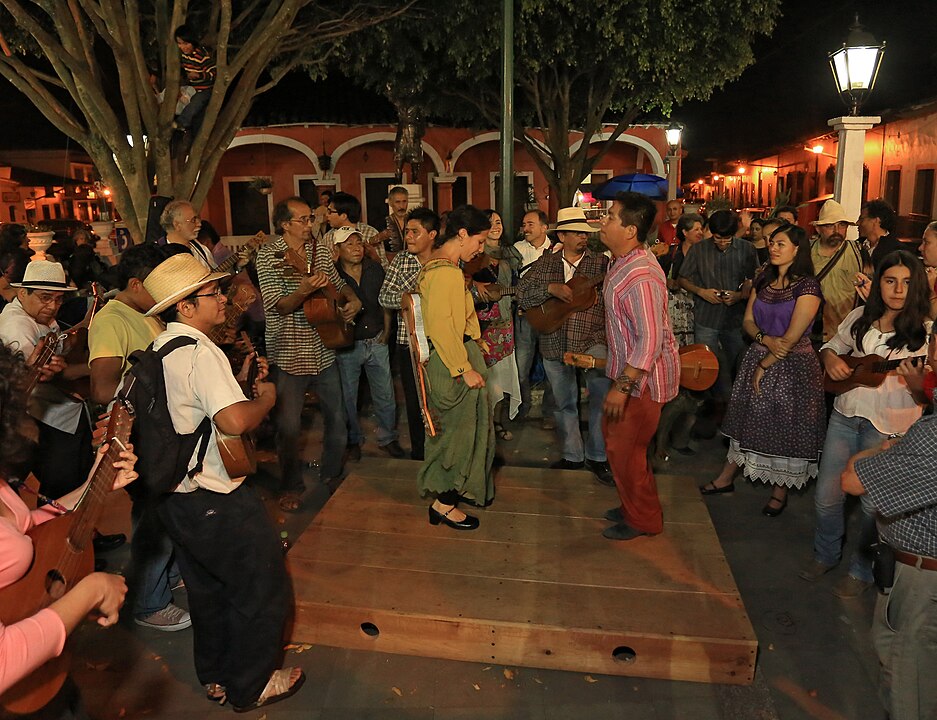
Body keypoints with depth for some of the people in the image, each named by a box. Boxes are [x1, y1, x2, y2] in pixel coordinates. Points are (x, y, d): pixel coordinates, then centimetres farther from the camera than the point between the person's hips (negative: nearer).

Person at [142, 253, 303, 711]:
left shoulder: (160, 348, 9)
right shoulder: (199, 351, -22)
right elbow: (235, 421, -34)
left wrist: (239, 380, 10)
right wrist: (266, 396, -15)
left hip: (175, 495, 10)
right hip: (216, 499, -10)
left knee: (208, 588, 24)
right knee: (263, 588, 9)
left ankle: (216, 677, 41)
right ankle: (249, 686, 25)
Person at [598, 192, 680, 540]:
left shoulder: (641, 276, -28)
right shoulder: (621, 262, 4)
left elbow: (650, 339, -30)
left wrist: (622, 386, -29)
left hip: (644, 376, -10)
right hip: (628, 368, 10)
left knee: (624, 448, 2)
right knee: (617, 439, 20)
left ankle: (643, 520, 22)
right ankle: (634, 505, 38)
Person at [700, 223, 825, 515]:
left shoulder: (807, 286, -14)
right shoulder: (764, 280, 5)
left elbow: (791, 339, -17)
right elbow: (748, 321, 5)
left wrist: (764, 365, -11)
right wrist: (766, 339, -15)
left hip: (792, 365, -5)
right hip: (758, 357, 6)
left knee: (785, 427, 6)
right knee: (749, 420, 14)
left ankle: (780, 492, 22)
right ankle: (726, 478, 26)